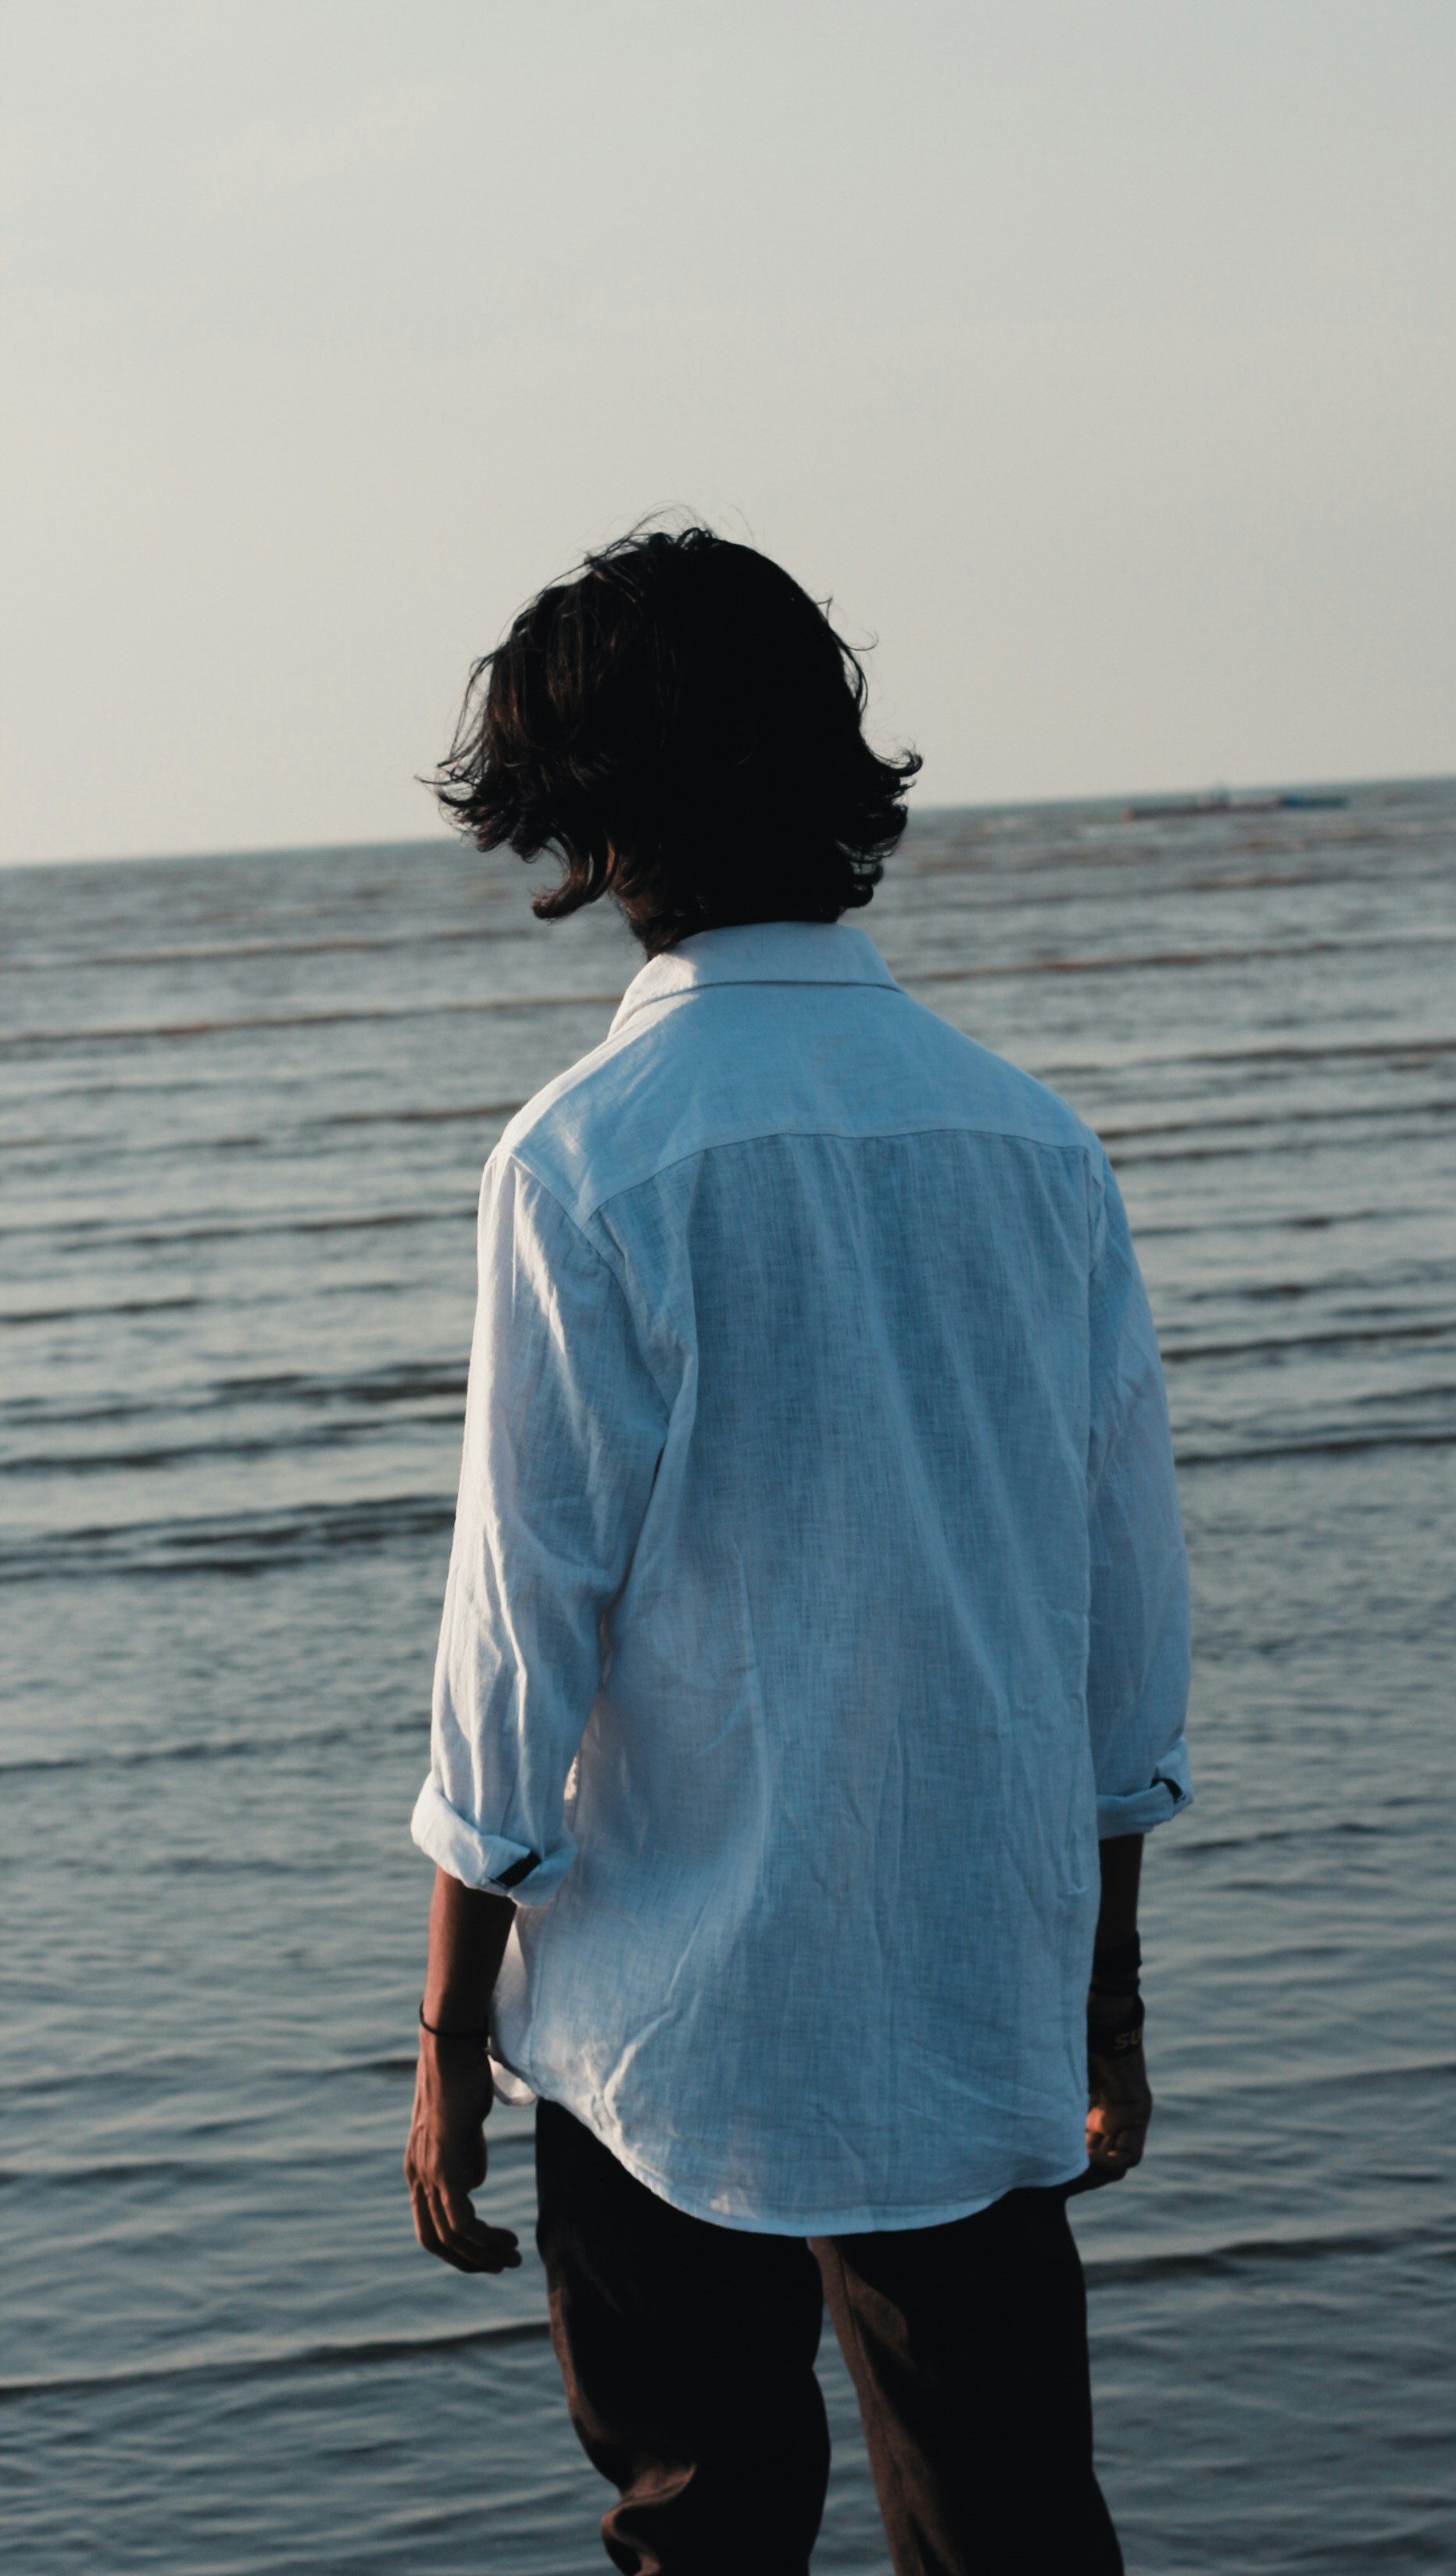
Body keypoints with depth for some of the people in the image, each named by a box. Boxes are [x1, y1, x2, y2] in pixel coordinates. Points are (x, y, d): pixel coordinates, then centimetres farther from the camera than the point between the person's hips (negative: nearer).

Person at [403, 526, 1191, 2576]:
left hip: (682, 2025, -4)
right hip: (990, 2017, 4)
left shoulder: (587, 1157, -12)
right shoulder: (1032, 1138, 2)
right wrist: (1105, 1997, 18)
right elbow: (1133, 1616, 8)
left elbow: (527, 1628, -11)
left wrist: (452, 2038, -1)